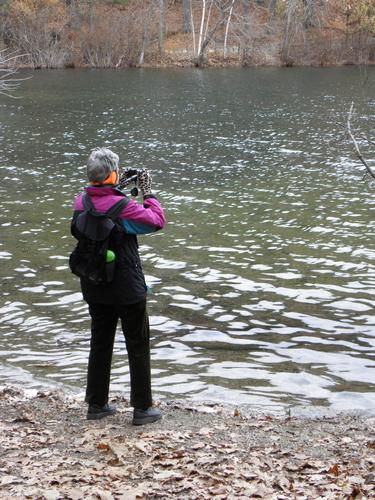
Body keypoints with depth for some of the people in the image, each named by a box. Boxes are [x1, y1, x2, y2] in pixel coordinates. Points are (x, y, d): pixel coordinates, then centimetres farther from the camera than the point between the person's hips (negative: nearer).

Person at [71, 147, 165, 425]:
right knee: (138, 347, 7)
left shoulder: (80, 202, -4)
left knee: (100, 344, 17)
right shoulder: (123, 206, -22)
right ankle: (143, 409, 12)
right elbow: (157, 221, -11)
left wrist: (119, 190, 10)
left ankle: (97, 404, 25)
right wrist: (148, 193, -2)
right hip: (127, 290, -6)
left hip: (94, 289, 6)